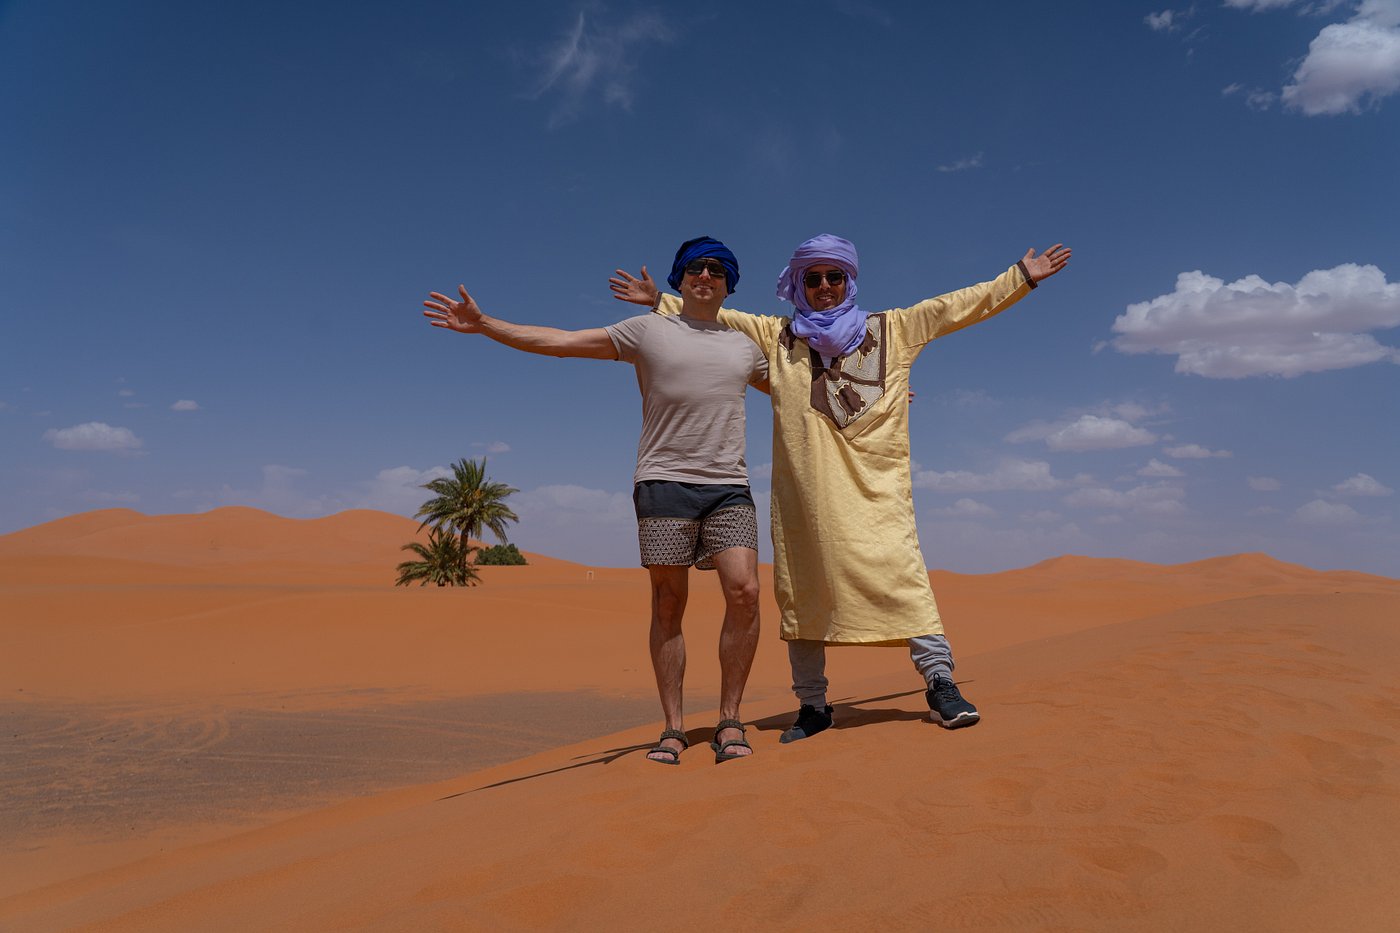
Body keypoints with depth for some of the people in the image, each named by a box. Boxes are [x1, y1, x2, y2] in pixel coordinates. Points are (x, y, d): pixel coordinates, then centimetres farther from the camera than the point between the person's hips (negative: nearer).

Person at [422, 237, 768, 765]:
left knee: (744, 592, -14)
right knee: (668, 604, 0)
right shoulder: (648, 330, 10)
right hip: (664, 482, -2)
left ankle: (729, 721, 0)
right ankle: (674, 729, 11)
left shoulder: (743, 346, 20)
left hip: (728, 487, 2)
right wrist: (482, 324, -1)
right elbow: (559, 342, 6)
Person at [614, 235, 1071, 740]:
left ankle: (940, 683, -4)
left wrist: (1022, 277, 17)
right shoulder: (777, 336, 17)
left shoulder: (892, 329, 16)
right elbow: (714, 316, 23)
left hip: (875, 485, -1)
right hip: (805, 486, 1)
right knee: (803, 587, 2)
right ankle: (812, 705, 11)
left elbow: (957, 306, 17)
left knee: (900, 570, -13)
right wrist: (660, 301, 22)